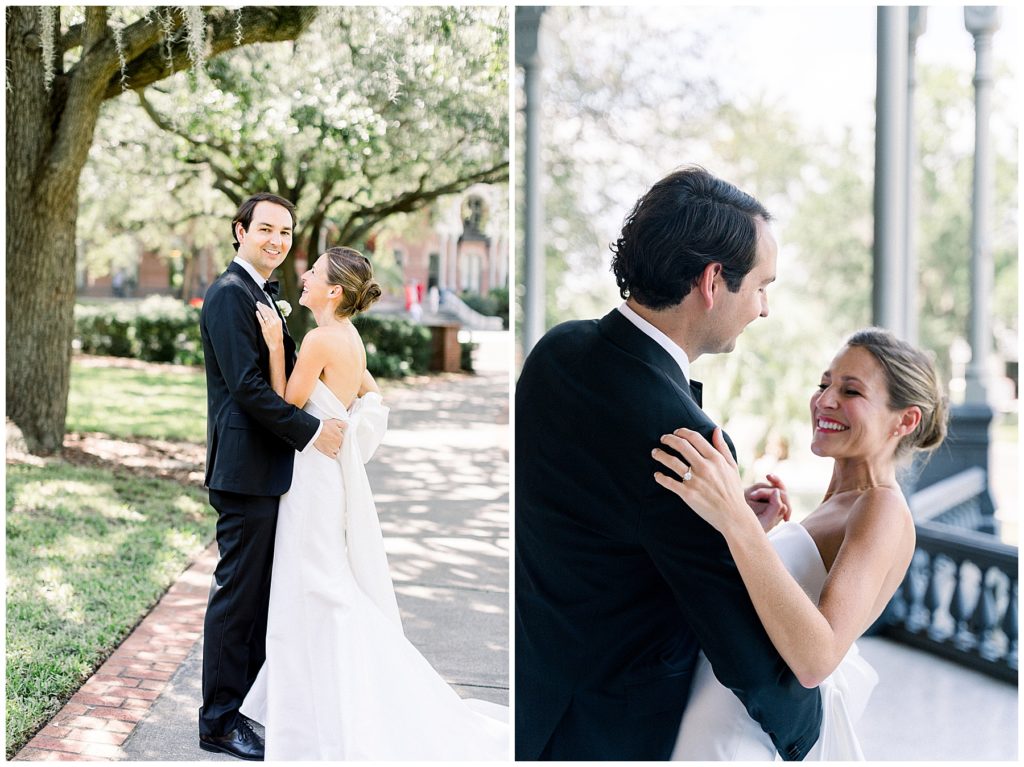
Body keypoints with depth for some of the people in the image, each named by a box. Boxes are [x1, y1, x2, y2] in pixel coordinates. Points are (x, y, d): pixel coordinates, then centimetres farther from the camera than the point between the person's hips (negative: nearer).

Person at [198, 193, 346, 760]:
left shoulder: (264, 295, 18)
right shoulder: (229, 294, -13)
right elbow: (247, 385, -21)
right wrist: (310, 431, -19)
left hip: (271, 468, 10)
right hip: (246, 468, -10)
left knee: (262, 590, 17)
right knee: (237, 593, -3)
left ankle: (250, 699, 28)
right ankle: (219, 721, 7)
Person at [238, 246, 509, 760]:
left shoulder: (320, 339, -18)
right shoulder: (350, 337, 9)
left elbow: (288, 405, -13)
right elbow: (373, 396, 22)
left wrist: (276, 345, -15)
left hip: (315, 472, -9)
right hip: (339, 469, 9)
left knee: (314, 596, -1)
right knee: (341, 594, 16)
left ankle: (328, 723, 6)